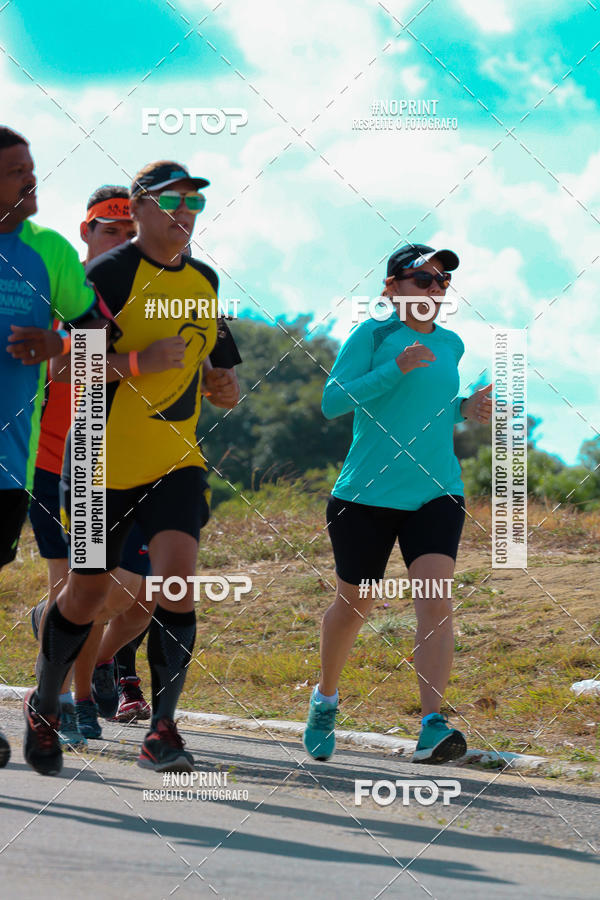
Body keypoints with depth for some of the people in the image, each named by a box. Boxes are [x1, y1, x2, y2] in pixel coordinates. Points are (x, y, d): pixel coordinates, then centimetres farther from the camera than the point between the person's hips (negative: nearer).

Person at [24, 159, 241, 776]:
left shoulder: (204, 281, 10)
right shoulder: (107, 274, -10)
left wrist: (212, 380, 9)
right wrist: (138, 363, -28)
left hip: (176, 461, 4)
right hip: (104, 459, -4)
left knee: (176, 573, -17)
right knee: (87, 588, 6)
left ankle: (162, 731, -15)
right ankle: (43, 707, 32)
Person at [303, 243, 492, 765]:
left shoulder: (450, 345, 13)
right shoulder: (372, 335, -3)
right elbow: (333, 402, -12)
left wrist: (465, 410, 7)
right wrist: (397, 368, -20)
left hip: (435, 494, 3)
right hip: (366, 495, -3)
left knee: (435, 601, -17)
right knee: (354, 605, 11)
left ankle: (433, 727, -26)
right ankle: (325, 700, 38)